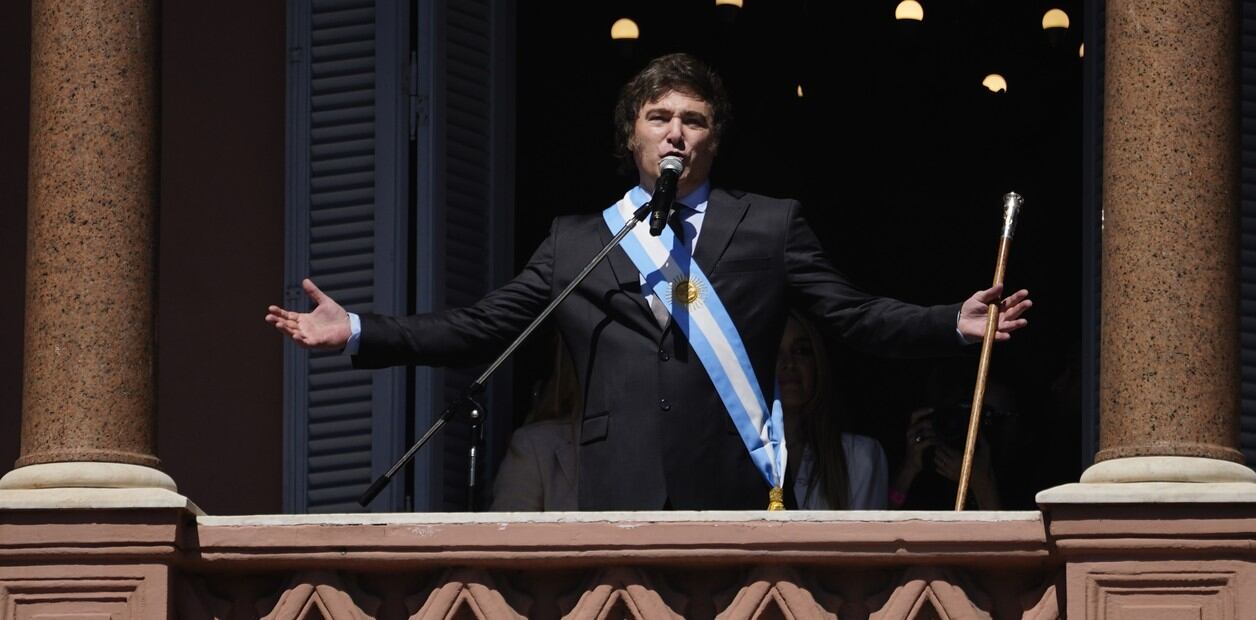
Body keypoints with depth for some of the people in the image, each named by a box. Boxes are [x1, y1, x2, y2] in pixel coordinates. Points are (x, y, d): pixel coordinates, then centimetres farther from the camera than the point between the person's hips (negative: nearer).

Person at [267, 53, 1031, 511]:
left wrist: (955, 323, -5)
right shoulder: (578, 241, 14)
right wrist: (357, 333, 6)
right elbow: (481, 327, 14)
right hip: (622, 496, 1)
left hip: (735, 494, -1)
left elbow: (853, 315, 9)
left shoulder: (770, 227, 12)